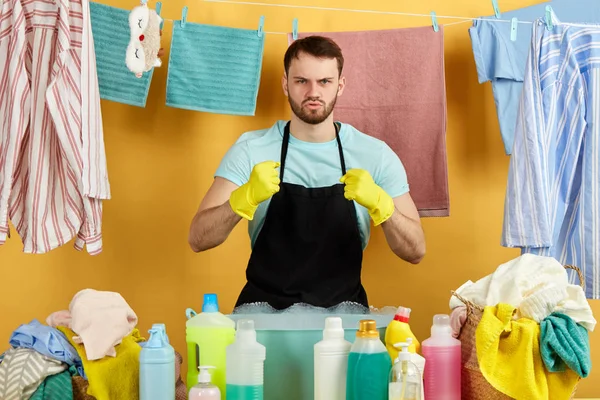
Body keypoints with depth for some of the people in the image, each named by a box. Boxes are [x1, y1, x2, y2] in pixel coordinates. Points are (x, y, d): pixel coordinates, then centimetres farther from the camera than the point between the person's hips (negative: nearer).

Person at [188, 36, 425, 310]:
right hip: (264, 306, -1)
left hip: (343, 310, 1)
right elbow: (197, 239, -10)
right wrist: (246, 197, -29)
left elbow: (415, 252, -4)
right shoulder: (251, 149, -2)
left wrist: (380, 203, -23)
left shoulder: (375, 155, 0)